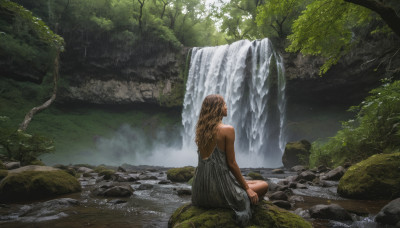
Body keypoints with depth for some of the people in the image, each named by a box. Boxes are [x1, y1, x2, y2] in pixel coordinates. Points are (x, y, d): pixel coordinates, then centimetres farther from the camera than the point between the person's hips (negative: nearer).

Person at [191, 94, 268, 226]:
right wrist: (247, 188, -2)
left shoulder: (201, 130, 5)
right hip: (218, 192, -7)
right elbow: (231, 163, -13)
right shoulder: (227, 130, -16)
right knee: (264, 186, 13)